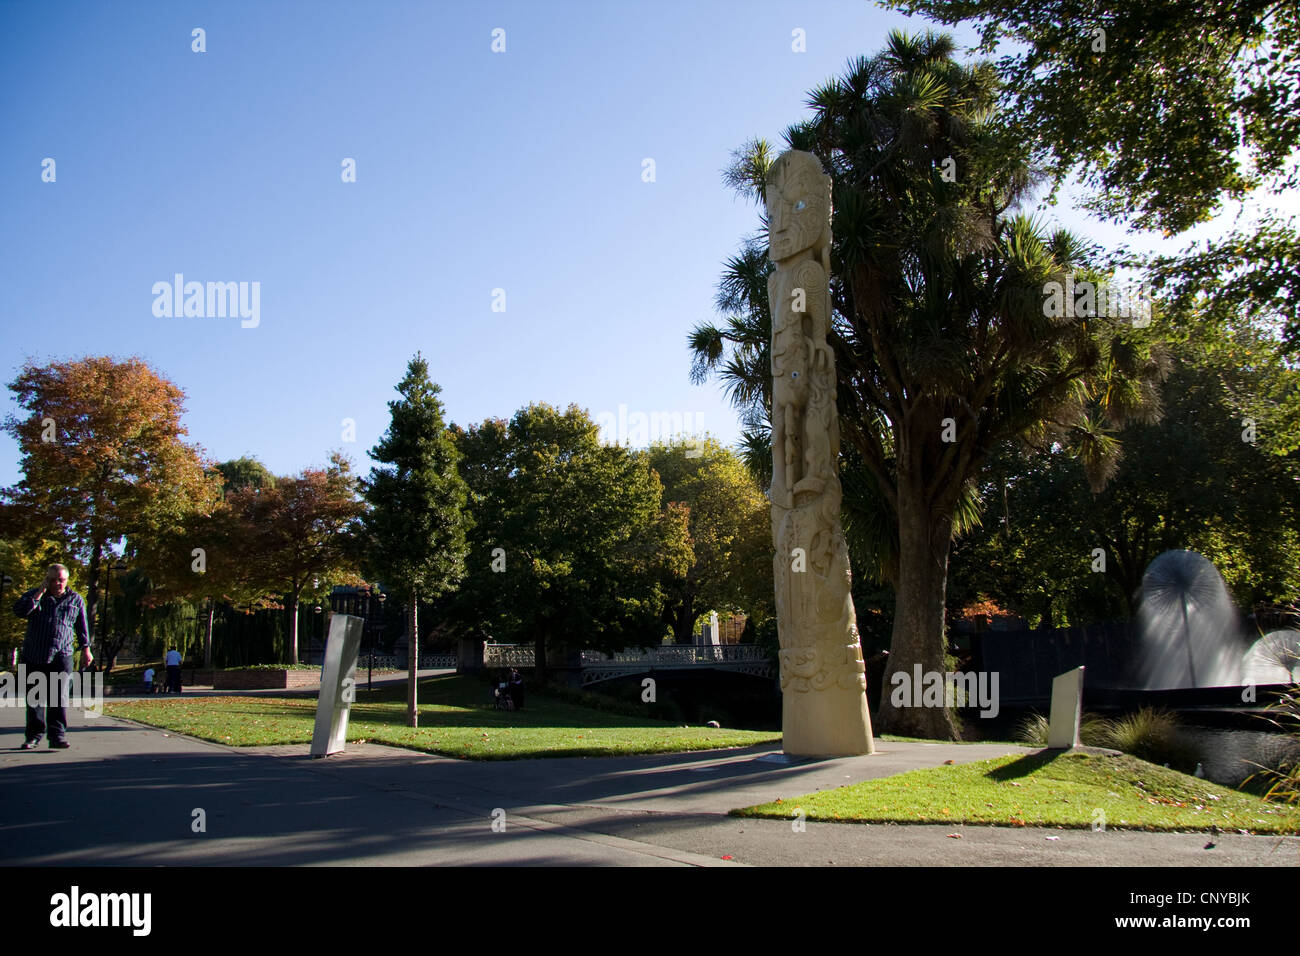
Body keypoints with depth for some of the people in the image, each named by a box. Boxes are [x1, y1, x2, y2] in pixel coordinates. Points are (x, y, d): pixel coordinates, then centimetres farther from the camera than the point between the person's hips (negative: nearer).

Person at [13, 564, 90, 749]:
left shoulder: (75, 600, 10)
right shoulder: (35, 595, 9)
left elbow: (82, 626, 17)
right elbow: (19, 611, -11)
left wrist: (85, 648, 11)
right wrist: (40, 593, -11)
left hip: (60, 657, -1)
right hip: (33, 656, 1)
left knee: (58, 697, -9)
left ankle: (57, 736, -9)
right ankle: (34, 734, 18)